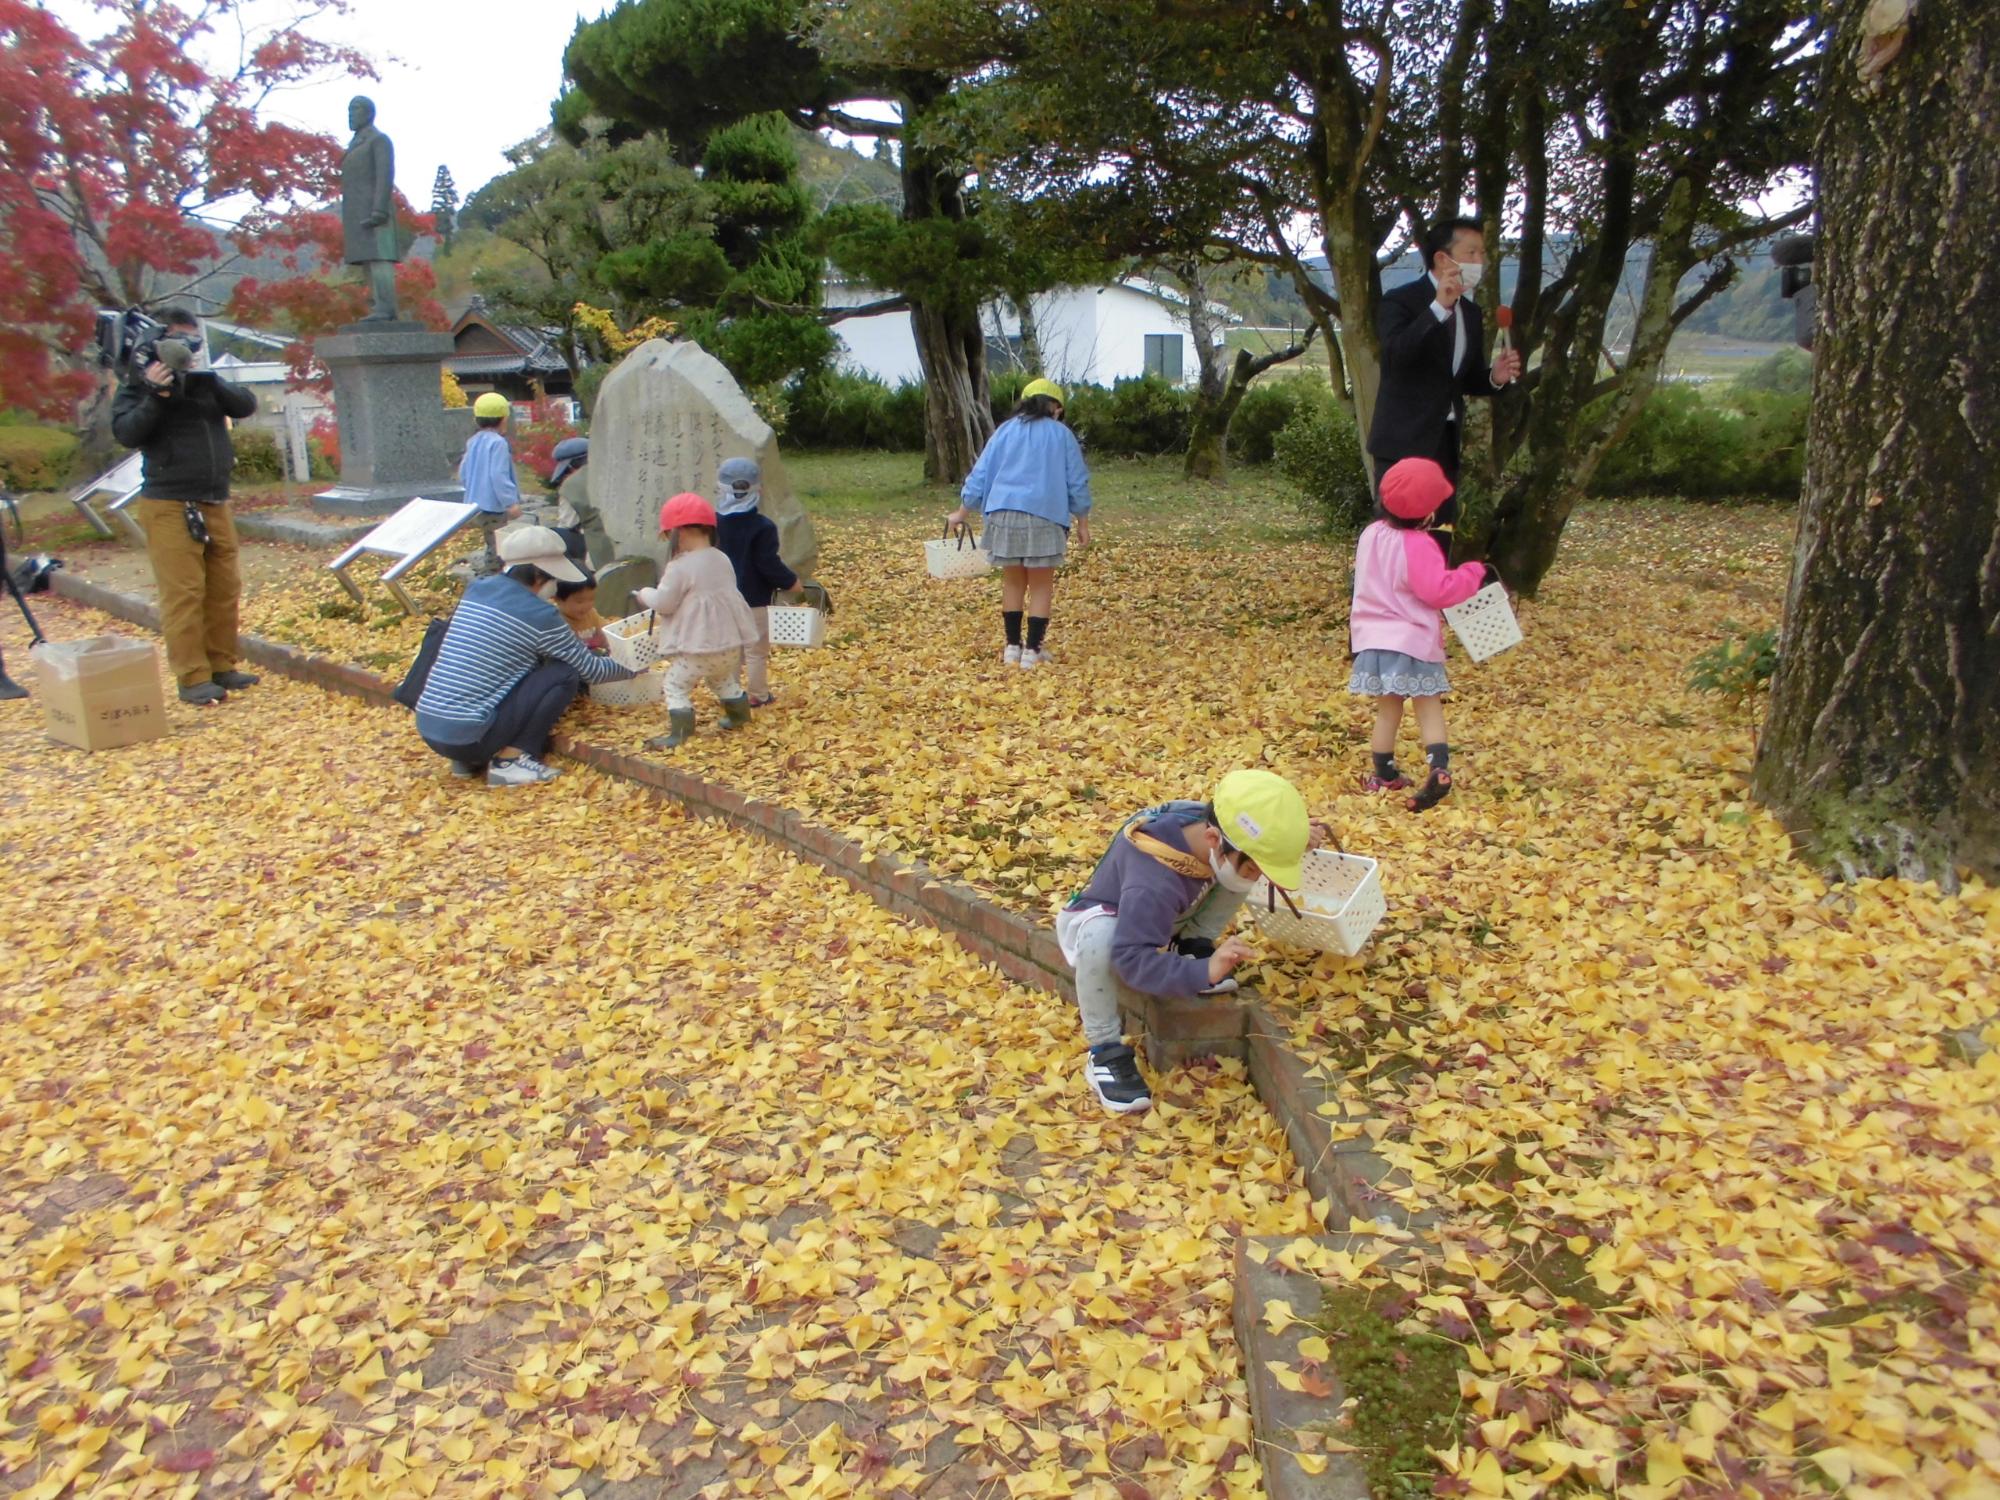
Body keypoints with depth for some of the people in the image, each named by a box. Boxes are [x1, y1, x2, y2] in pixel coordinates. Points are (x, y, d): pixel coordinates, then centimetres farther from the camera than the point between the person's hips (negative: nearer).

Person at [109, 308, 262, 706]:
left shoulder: (208, 381, 15)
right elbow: (127, 433, -12)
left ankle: (221, 666, 16)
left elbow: (246, 405, -1)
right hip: (170, 508, -5)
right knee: (183, 593, -9)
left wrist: (209, 380, -15)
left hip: (215, 505, 6)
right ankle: (193, 678, -10)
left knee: (224, 590, 7)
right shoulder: (140, 386, 2)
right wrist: (155, 396, -22)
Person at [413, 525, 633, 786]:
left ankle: (469, 759, 17)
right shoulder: (539, 615, -9)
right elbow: (591, 670, 3)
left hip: (427, 729, 8)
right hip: (468, 736, -8)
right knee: (565, 674, -2)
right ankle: (511, 760, -4)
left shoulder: (476, 589, 10)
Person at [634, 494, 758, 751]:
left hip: (700, 645, -8)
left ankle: (680, 732, -2)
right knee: (724, 679, 30)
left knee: (676, 683, 2)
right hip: (731, 641, 8)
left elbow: (663, 603, -13)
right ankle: (739, 716, 41)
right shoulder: (721, 559, 7)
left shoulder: (681, 567, -17)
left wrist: (645, 594, 8)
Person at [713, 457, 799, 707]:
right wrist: (791, 582, -3)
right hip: (753, 600, -5)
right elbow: (769, 565, -18)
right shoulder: (762, 527, -17)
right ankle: (758, 695, 13)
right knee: (756, 650, 6)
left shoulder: (713, 522, -3)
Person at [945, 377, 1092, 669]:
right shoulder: (1061, 435, 7)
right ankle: (1033, 650, 2)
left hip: (1004, 514, 3)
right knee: (1041, 586, 5)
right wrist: (1082, 523, 14)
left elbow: (981, 473, 12)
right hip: (1044, 515, -3)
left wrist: (962, 512, 18)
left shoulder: (1006, 430, 12)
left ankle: (1013, 647, 16)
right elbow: (1077, 483, 7)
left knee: (1012, 583, 13)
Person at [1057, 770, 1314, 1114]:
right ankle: (1105, 1052, -24)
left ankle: (1192, 946, 1)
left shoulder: (1208, 824, -23)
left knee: (1242, 863, -12)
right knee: (1100, 935, -45)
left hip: (1165, 915, 6)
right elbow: (1131, 958, -45)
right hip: (1105, 920, -6)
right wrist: (1203, 972, -53)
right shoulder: (1154, 883, -45)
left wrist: (1292, 840, -20)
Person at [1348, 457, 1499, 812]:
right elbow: (1439, 590, -18)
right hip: (1413, 640, -5)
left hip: (1374, 637, 5)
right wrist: (1475, 572, -8)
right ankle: (1439, 769, -11)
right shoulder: (1418, 545, -17)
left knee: (1388, 709, 14)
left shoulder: (1371, 534, 6)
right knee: (1429, 707, 5)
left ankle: (1384, 776, 19)